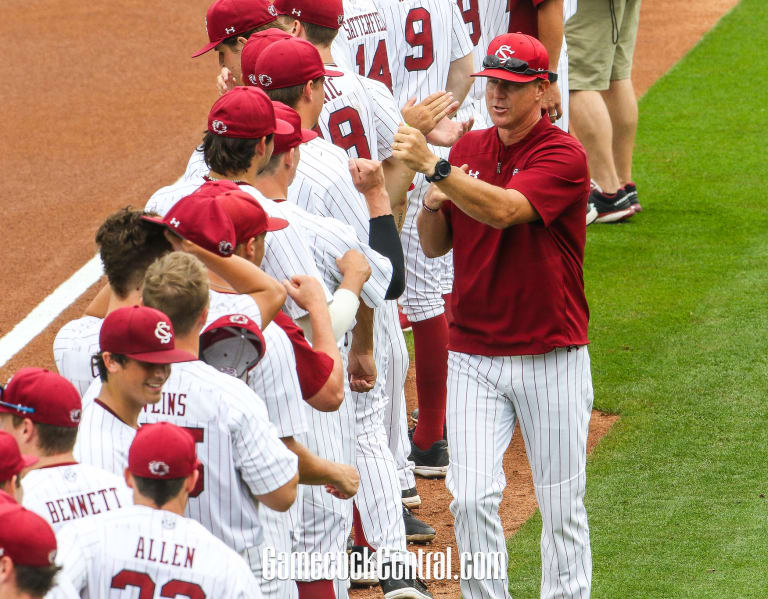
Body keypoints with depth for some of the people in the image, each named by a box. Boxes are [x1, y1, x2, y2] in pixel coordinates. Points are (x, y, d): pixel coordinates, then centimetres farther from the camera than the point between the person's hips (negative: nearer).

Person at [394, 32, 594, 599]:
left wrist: (434, 165, -35)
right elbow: (435, 246, 13)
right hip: (473, 355, 4)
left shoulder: (564, 154, -10)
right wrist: (434, 205, -8)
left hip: (551, 357, -4)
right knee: (472, 497, -6)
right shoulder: (469, 150, 8)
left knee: (562, 505, 4)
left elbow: (502, 210, -27)